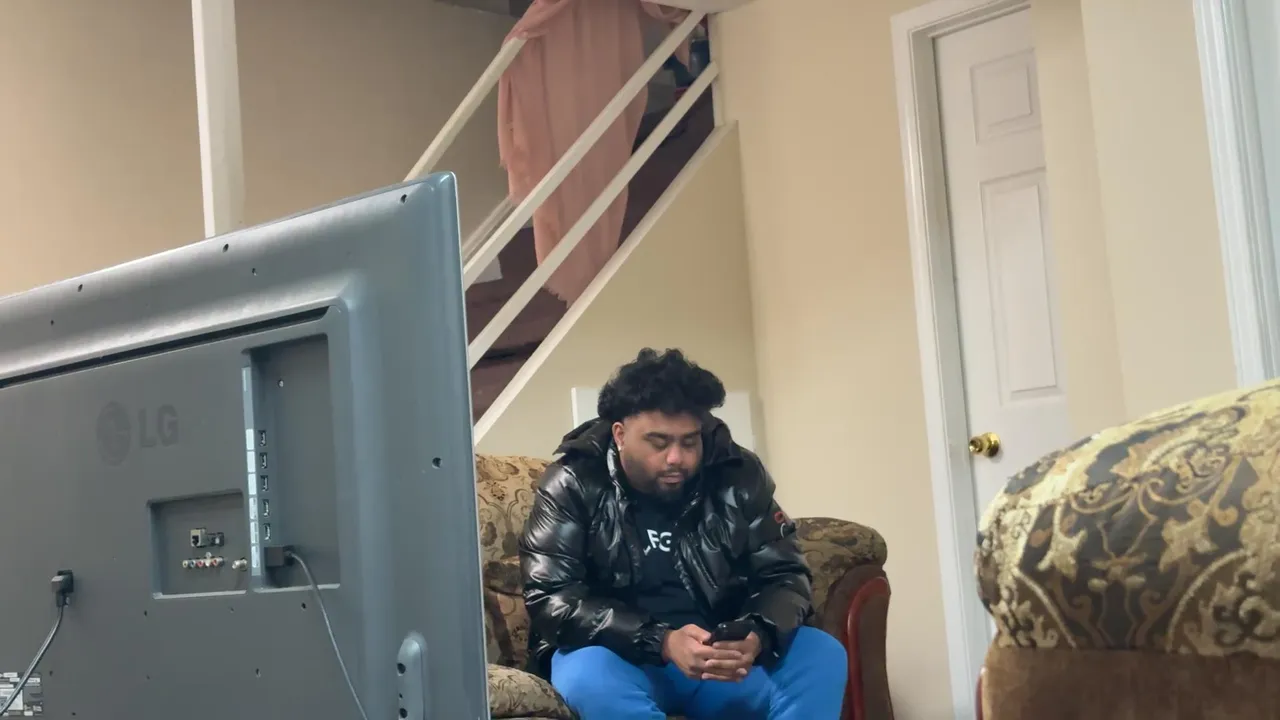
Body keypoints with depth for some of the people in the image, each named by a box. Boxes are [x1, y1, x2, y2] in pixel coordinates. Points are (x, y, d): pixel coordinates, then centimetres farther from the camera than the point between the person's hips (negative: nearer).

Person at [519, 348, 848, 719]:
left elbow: (785, 576, -1)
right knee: (589, 679, -36)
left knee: (822, 656, -20)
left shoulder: (737, 475, -2)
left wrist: (757, 637, -26)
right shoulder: (573, 486, -9)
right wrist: (661, 642, -30)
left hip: (722, 656, 3)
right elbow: (551, 599, -17)